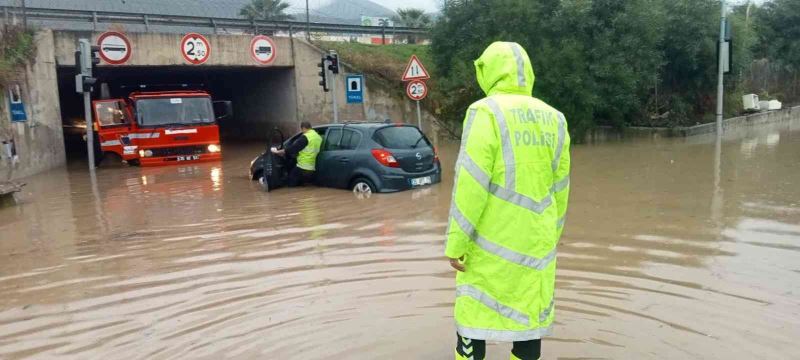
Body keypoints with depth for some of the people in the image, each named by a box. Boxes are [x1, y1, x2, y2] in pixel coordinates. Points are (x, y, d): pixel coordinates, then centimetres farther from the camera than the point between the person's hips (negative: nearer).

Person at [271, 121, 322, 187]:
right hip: (313, 170, 8)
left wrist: (278, 152, -2)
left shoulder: (305, 137, -11)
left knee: (291, 186, 4)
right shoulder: (319, 137, 13)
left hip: (303, 169, -8)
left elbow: (293, 148, -11)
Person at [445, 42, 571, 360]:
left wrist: (455, 243, -11)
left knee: (474, 316, 6)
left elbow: (470, 185, -16)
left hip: (491, 241, -5)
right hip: (536, 241, 6)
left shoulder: (486, 112, -12)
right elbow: (559, 188, 10)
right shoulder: (553, 119, 6)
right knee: (529, 316, 14)